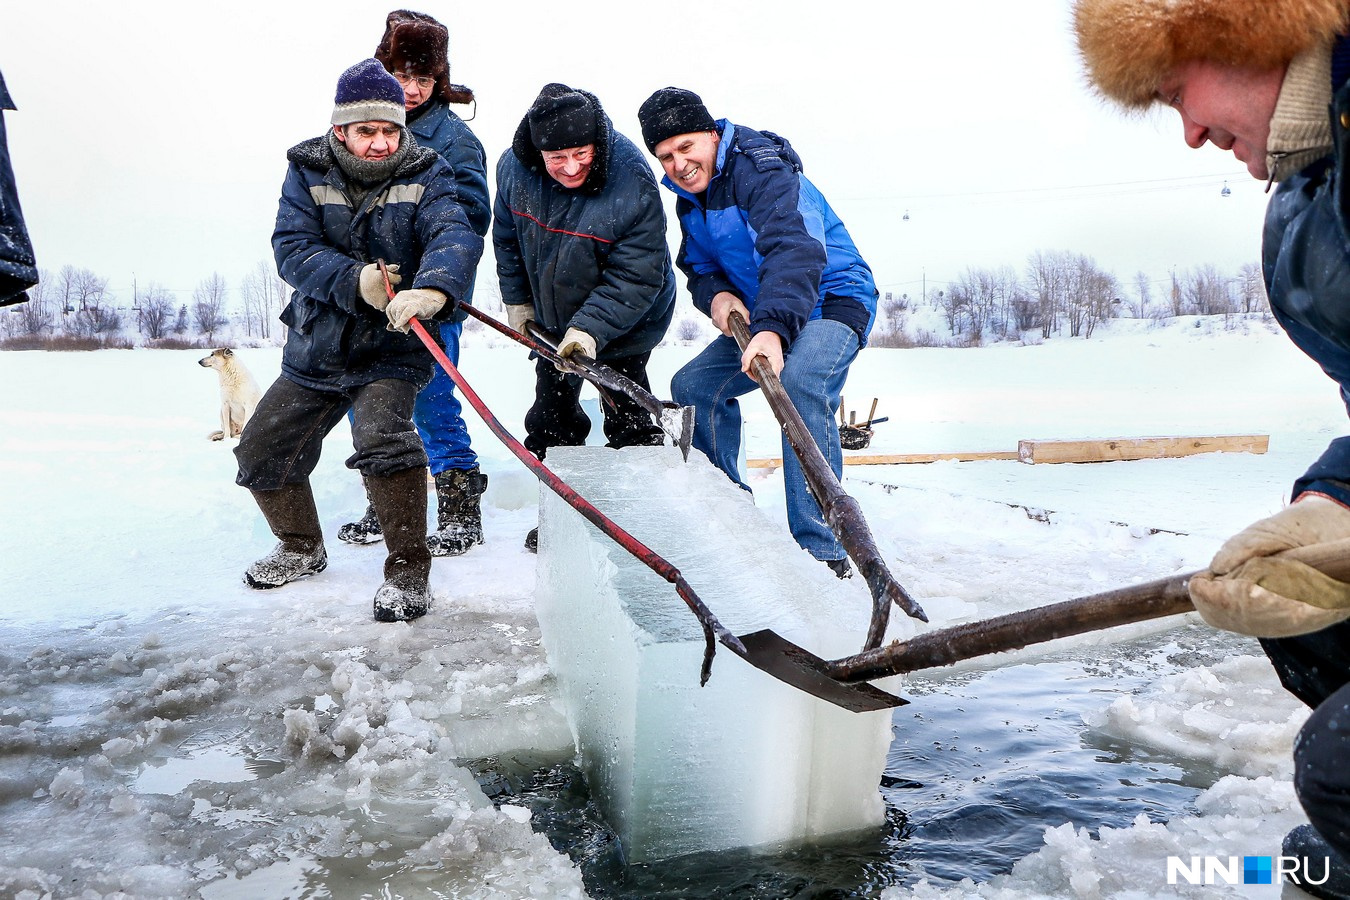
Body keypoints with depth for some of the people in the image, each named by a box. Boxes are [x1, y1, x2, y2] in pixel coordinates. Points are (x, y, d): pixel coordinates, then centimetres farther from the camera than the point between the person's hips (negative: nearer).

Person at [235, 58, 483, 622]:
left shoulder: (424, 174, -7)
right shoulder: (308, 172, -1)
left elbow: (456, 237, -25)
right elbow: (292, 249, -11)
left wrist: (431, 289, -47)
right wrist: (355, 281, -30)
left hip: (392, 348, -4)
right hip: (316, 348, 4)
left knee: (381, 435, -30)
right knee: (261, 452, 9)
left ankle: (408, 571, -13)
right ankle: (301, 549, 36)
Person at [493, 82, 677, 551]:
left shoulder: (633, 183, -30)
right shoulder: (514, 168, -17)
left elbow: (637, 276, -27)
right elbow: (508, 236, 3)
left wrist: (590, 328, -35)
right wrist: (517, 300, 6)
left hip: (625, 322, -5)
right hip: (551, 319, 5)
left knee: (627, 418, -1)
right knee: (552, 414, 14)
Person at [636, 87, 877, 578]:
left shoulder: (763, 171, -23)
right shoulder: (690, 197, 5)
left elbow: (796, 251, -39)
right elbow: (697, 266, 13)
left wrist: (774, 327, -56)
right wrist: (715, 294, -14)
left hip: (831, 302, -9)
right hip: (760, 315, 9)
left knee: (799, 383, -36)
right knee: (691, 386, 0)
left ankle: (822, 546, -31)